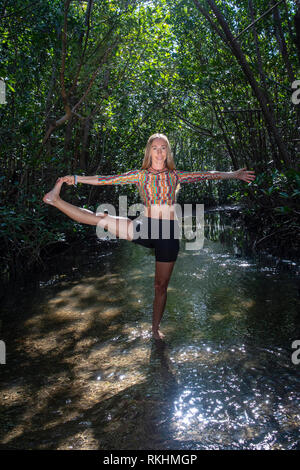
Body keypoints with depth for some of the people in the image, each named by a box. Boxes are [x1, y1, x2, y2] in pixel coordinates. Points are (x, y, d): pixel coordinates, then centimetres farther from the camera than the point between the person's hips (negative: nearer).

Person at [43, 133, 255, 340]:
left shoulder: (175, 175, 6)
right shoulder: (140, 175, 5)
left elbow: (206, 175, 8)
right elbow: (107, 180, 2)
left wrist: (234, 174, 6)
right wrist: (76, 178, -2)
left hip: (168, 232, 0)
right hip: (145, 228, 0)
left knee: (161, 285, 8)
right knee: (103, 219, -18)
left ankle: (156, 327, 25)